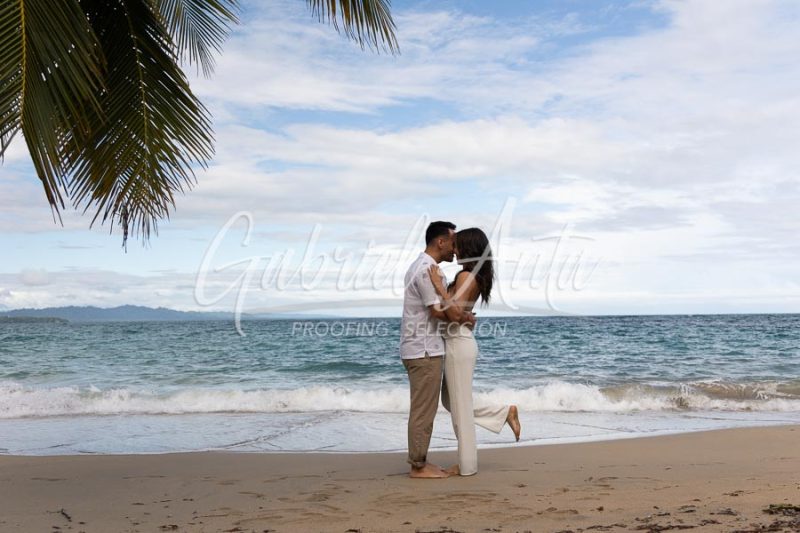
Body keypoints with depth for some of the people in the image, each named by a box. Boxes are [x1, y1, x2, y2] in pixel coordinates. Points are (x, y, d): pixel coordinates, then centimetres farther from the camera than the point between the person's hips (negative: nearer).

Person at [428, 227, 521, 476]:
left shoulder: (466, 276, -16)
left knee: (459, 405, 1)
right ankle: (505, 412, 18)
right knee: (451, 401, 19)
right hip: (461, 342, 10)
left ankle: (466, 465, 11)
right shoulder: (476, 275, 12)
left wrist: (438, 285, -23)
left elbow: (455, 311, -26)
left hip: (458, 344, -10)